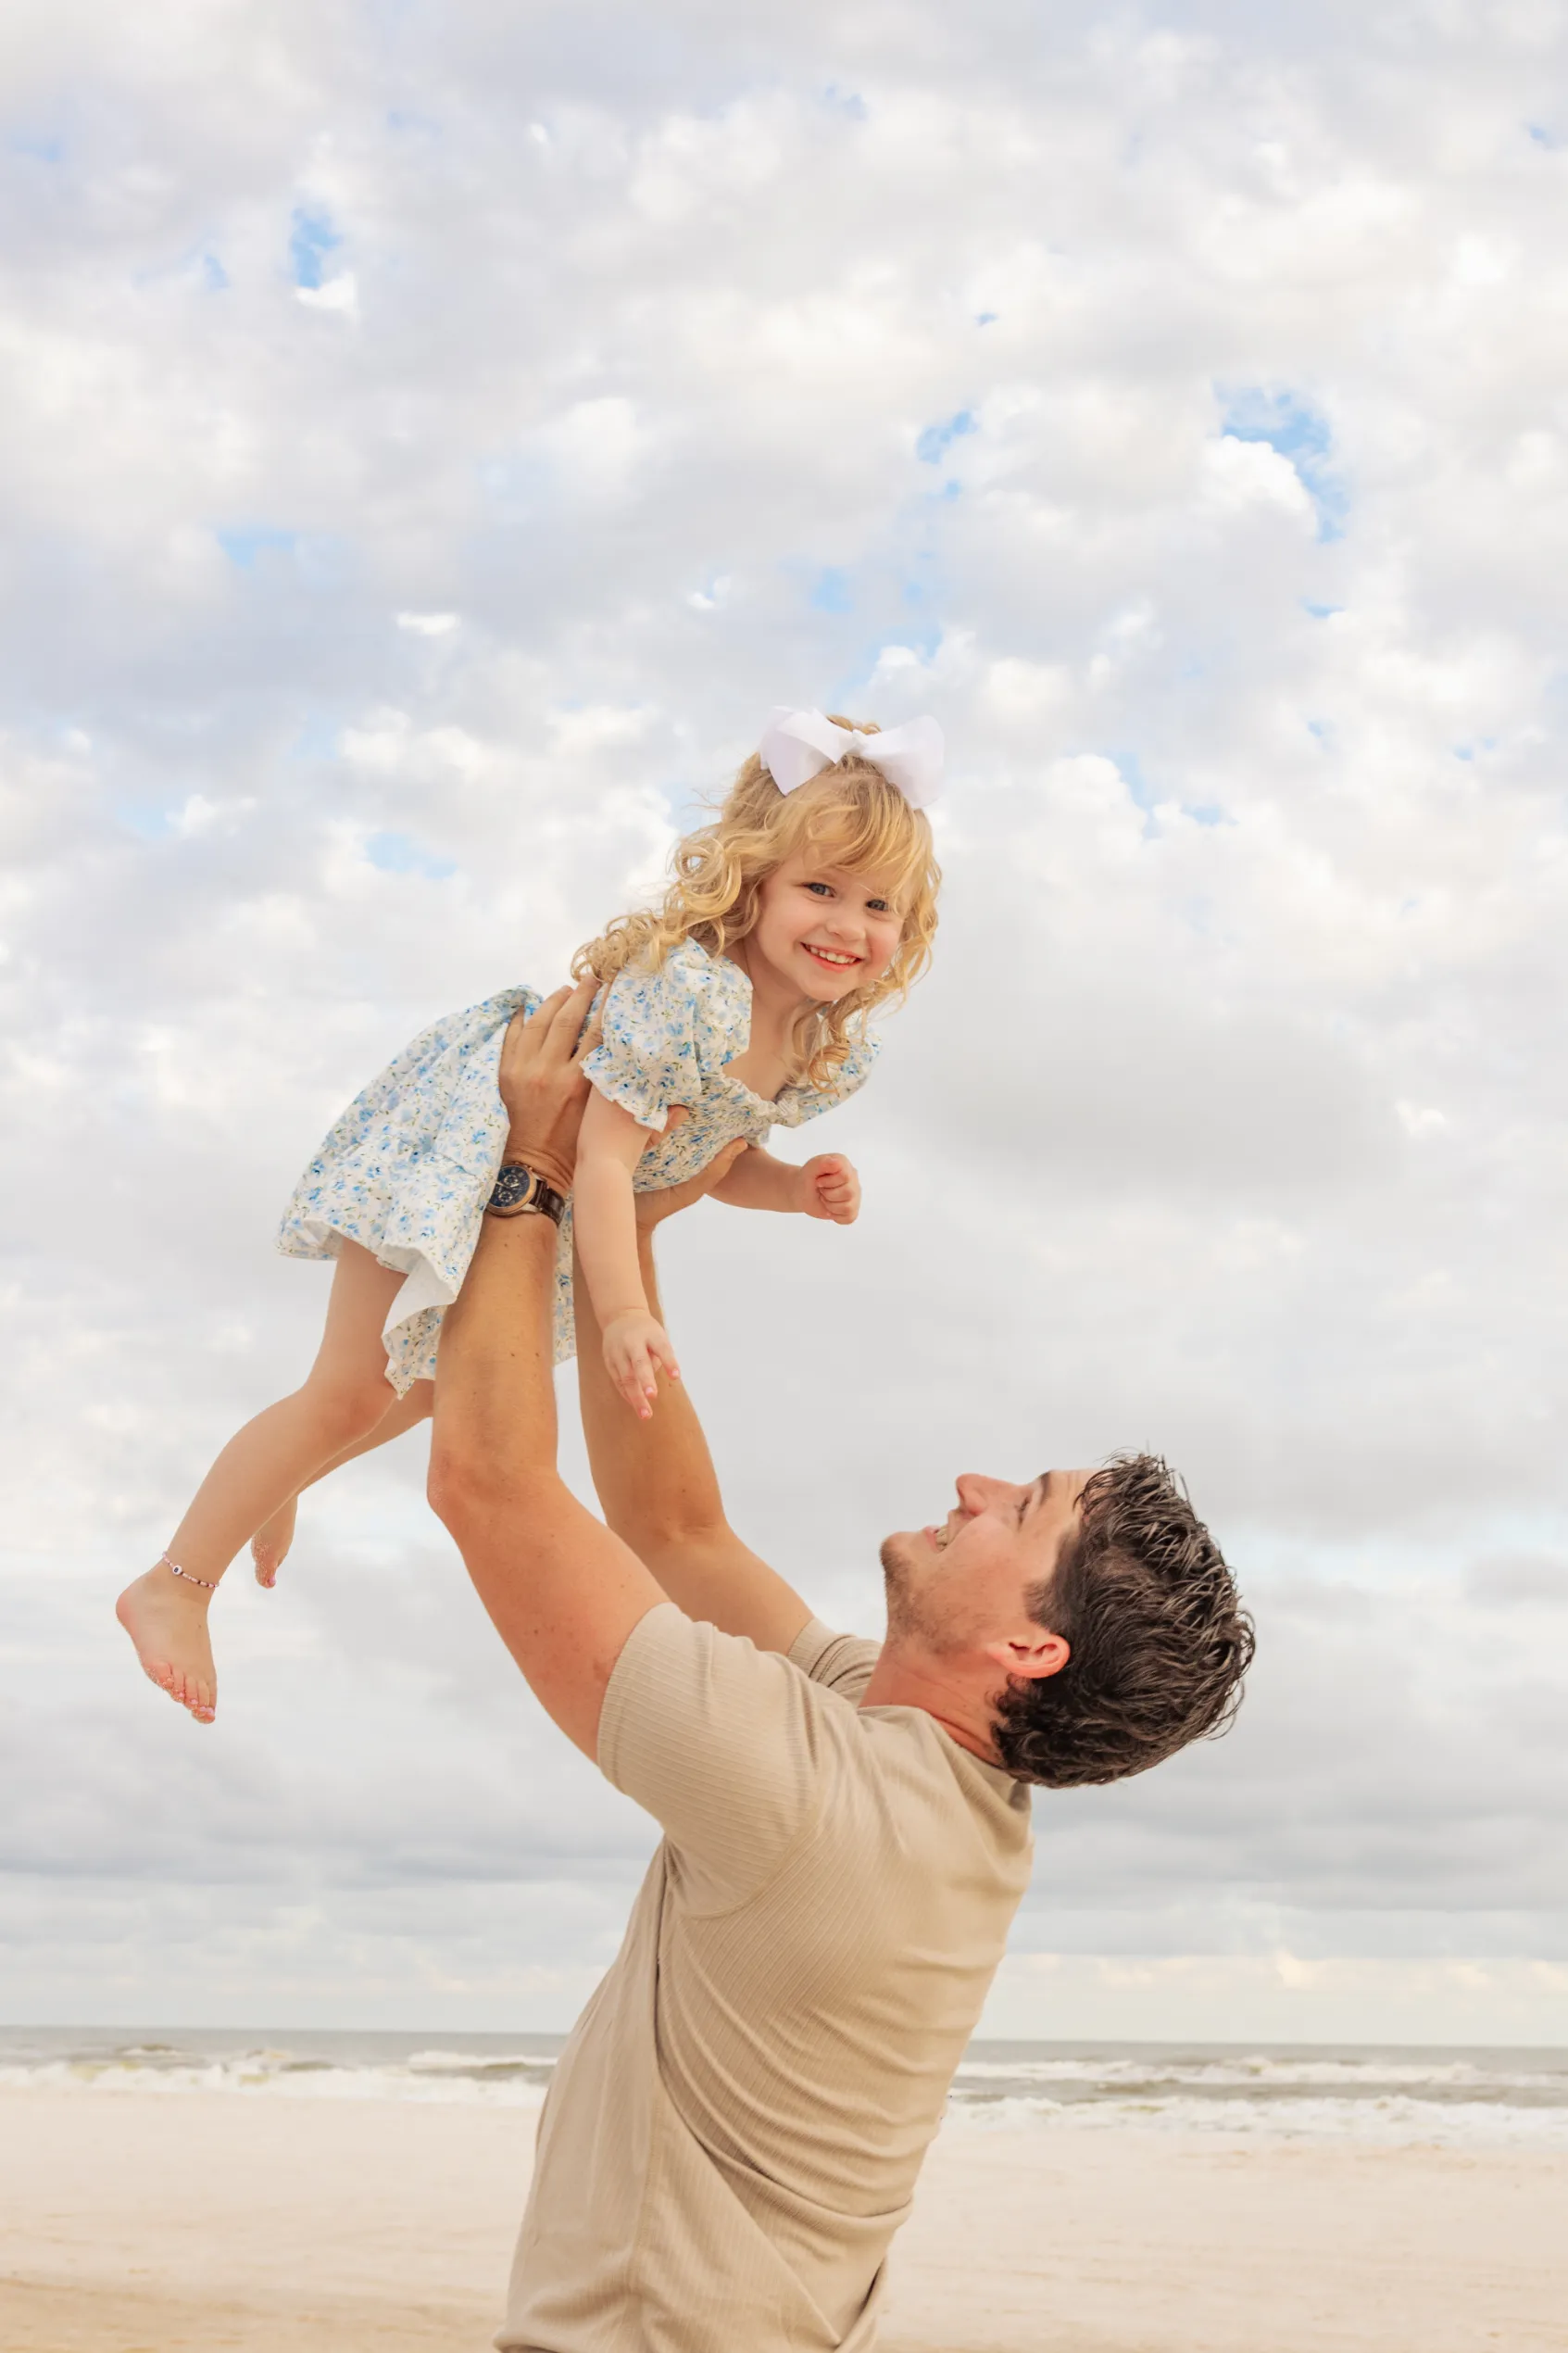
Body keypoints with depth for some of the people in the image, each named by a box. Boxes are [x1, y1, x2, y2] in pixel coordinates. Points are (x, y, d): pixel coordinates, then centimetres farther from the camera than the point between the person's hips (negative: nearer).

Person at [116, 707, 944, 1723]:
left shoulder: (832, 1049, -10)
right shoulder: (688, 990, -37)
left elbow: (715, 1154, 5)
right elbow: (606, 1158, -37)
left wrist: (801, 1187, -15)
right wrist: (623, 1314, -39)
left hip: (537, 1205, 9)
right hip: (459, 1143, -9)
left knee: (442, 1374, 27)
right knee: (353, 1393, -6)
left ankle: (277, 1480, 54)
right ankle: (173, 1586, 9)